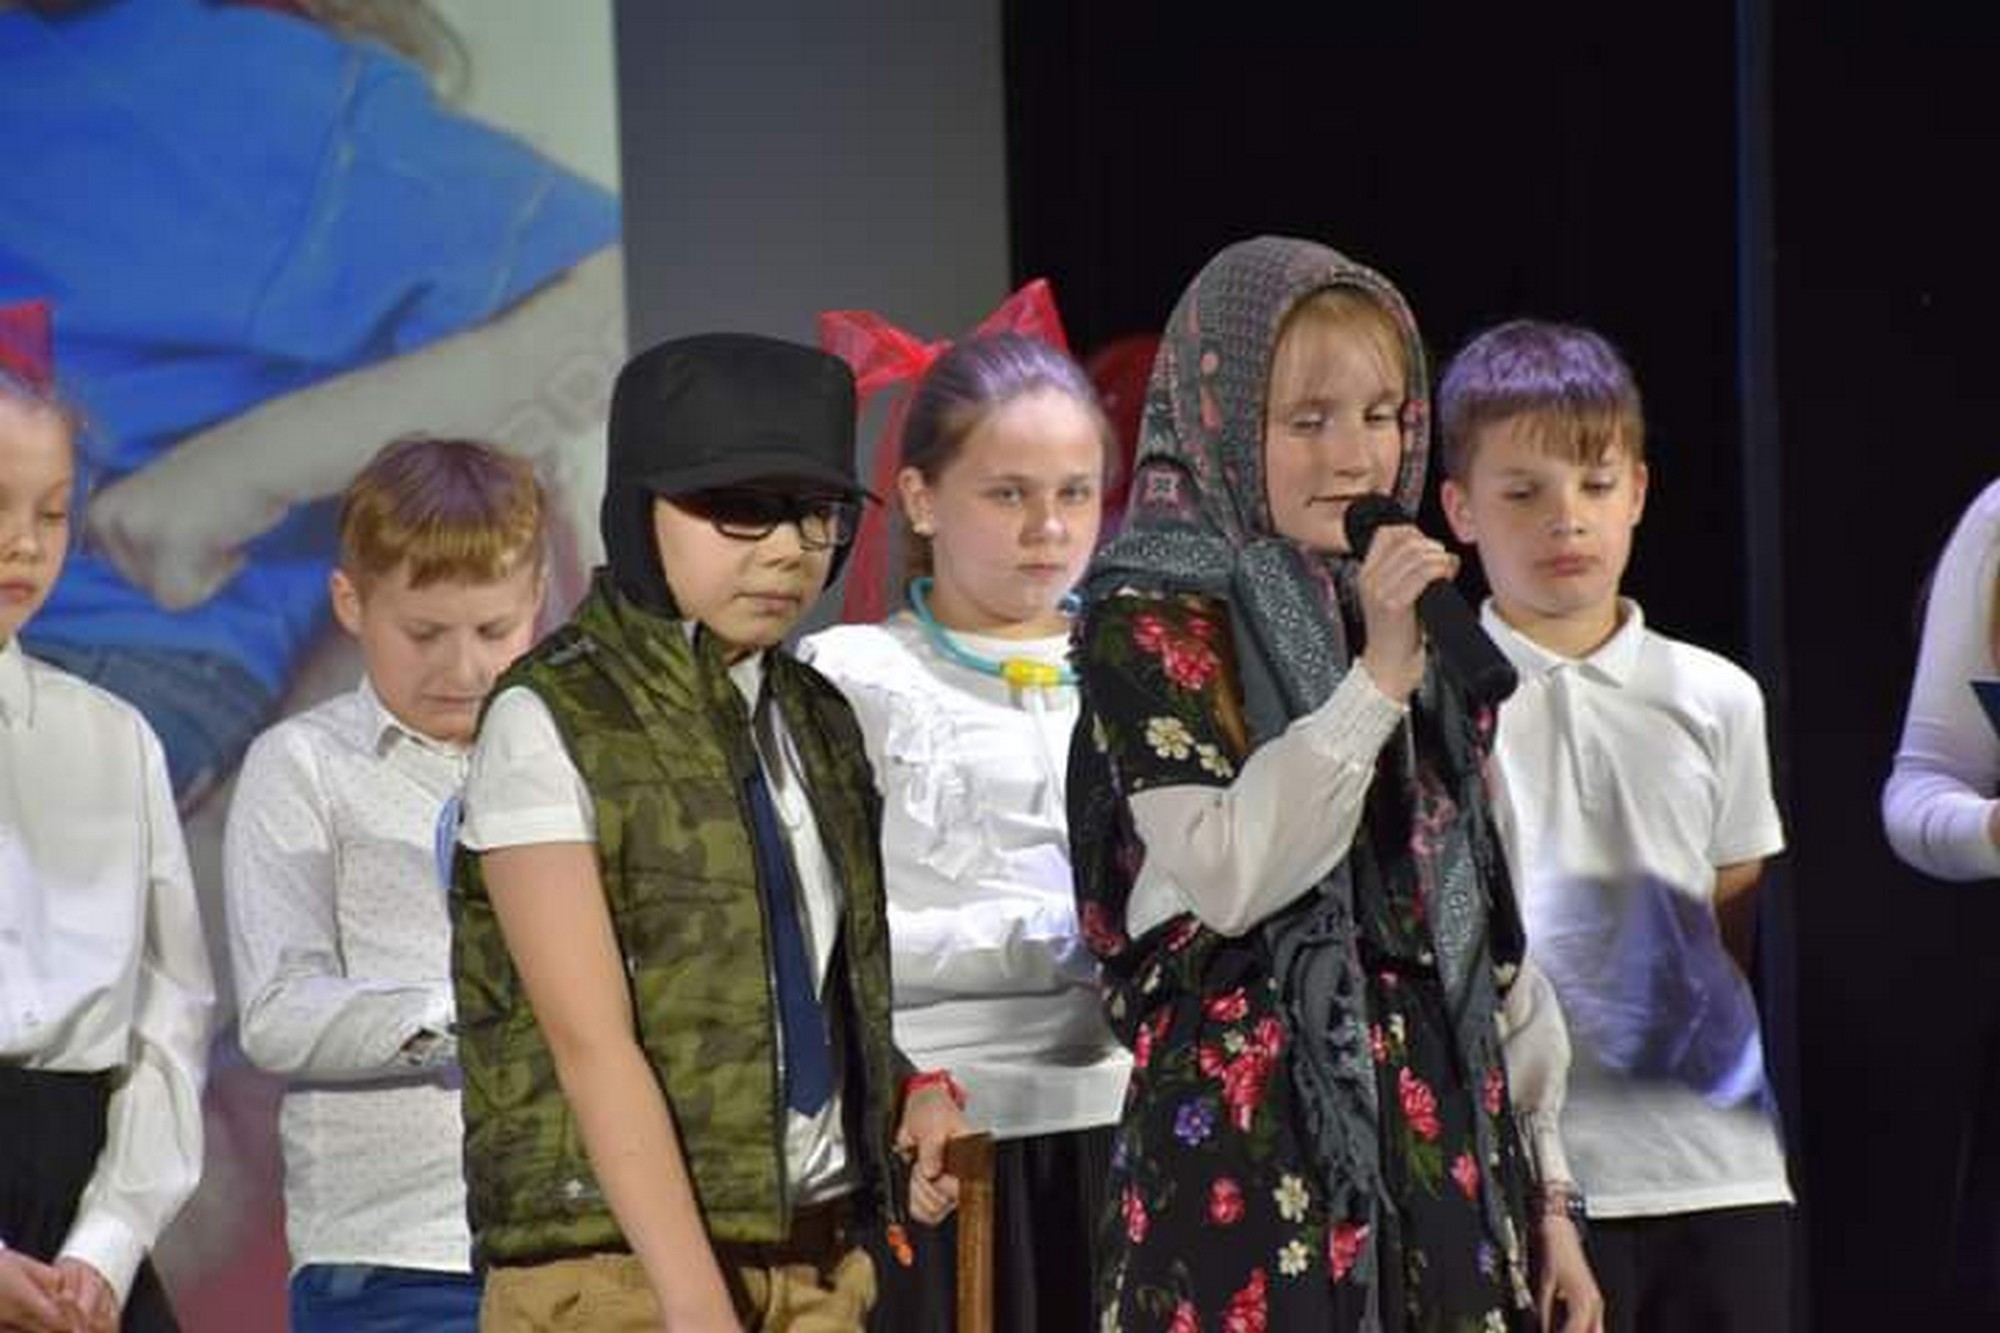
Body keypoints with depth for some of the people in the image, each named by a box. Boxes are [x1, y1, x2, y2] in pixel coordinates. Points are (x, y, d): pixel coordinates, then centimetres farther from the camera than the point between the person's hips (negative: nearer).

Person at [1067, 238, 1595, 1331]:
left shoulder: (1413, 623, 15)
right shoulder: (1151, 623, -4)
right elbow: (1233, 878, -19)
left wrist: (1544, 1185, 15)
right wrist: (1378, 676, -20)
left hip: (1447, 1132, 6)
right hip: (1253, 1140, -6)